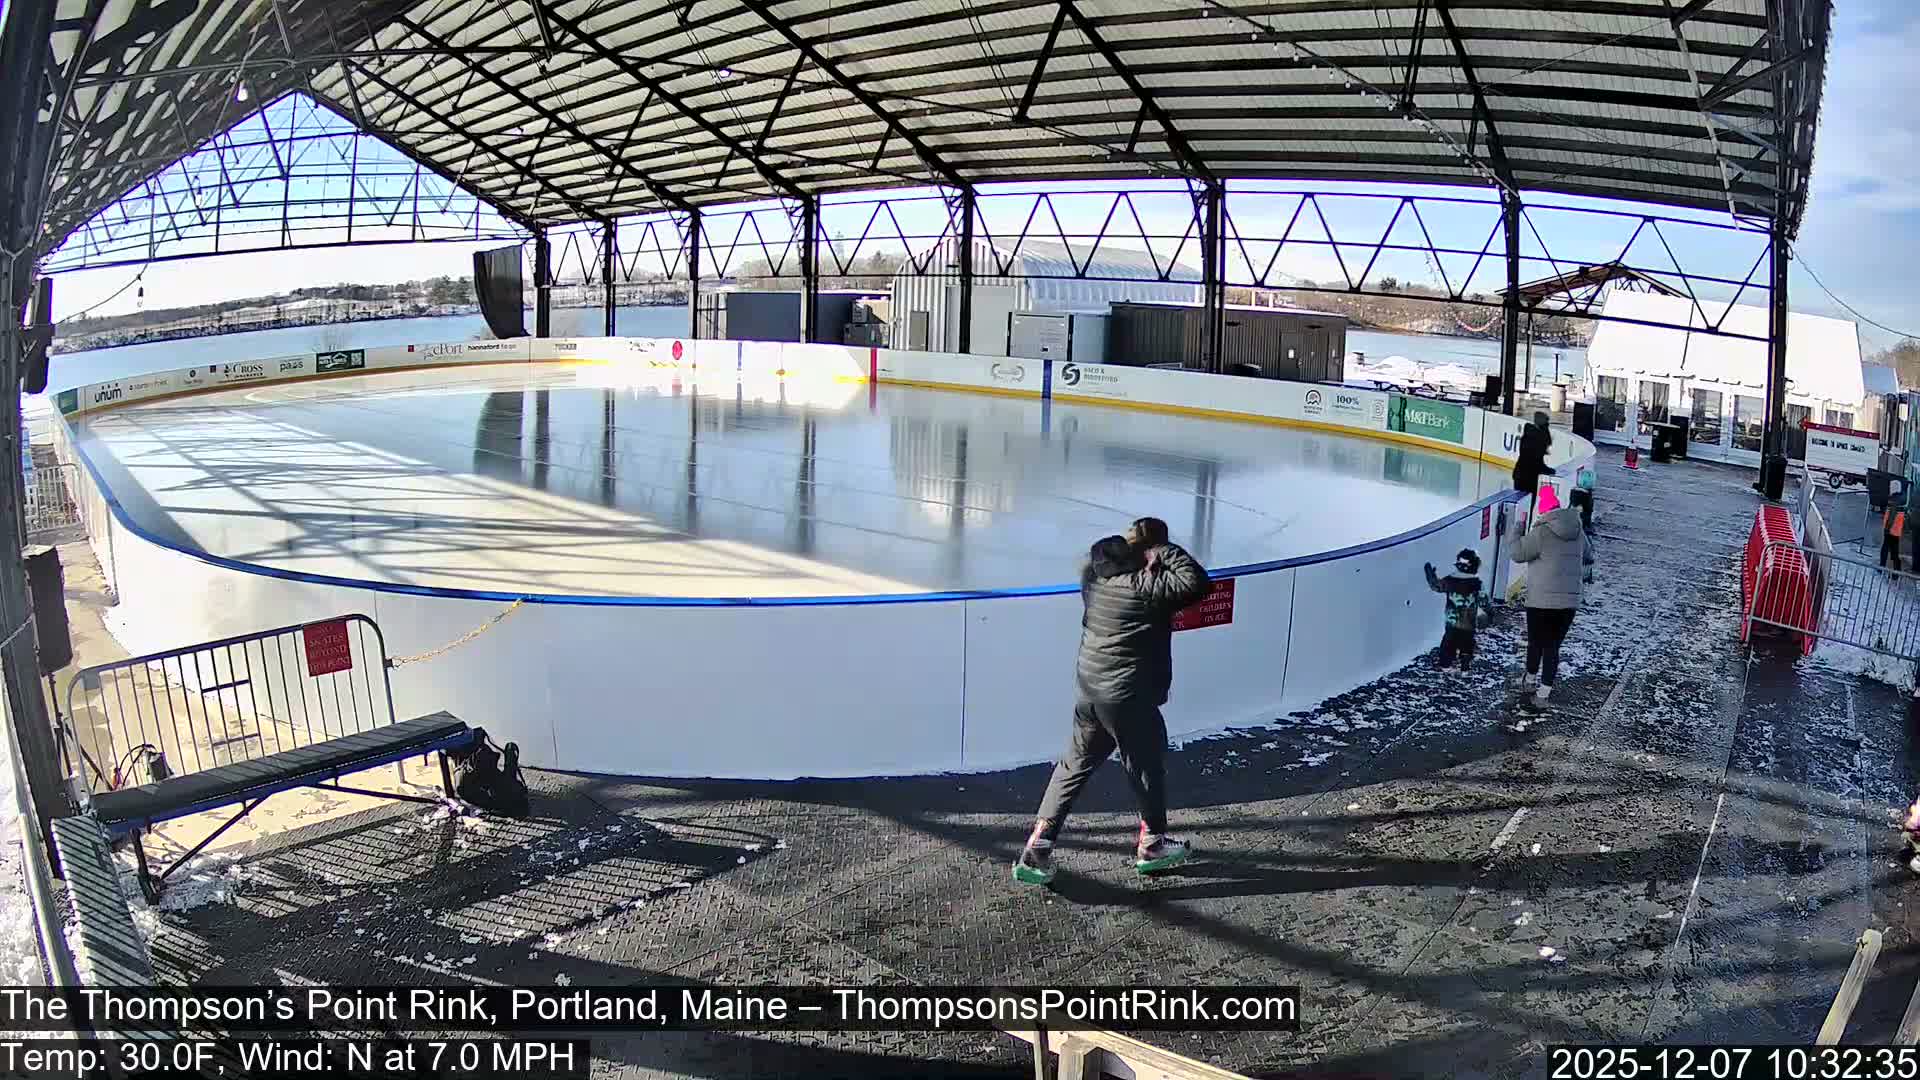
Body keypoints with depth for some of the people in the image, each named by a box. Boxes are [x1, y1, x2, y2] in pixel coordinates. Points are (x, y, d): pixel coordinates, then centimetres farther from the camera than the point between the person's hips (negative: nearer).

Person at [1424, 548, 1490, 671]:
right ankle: (1465, 666, 17)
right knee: (1467, 646, 13)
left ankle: (1445, 665, 19)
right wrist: (1490, 612, 8)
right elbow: (1483, 602, -9)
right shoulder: (1477, 585, -13)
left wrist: (1430, 573, 14)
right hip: (1469, 624, -2)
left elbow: (1435, 585, 2)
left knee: (1448, 643, 15)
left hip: (1452, 622, 2)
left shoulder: (1449, 581, -10)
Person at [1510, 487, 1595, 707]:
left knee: (1536, 642, 15)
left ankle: (1530, 679, 33)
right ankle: (1543, 692, 6)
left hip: (1541, 600, -4)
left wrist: (1518, 531, 4)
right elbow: (1588, 555, 24)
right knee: (1553, 646, 7)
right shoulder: (1578, 532, 7)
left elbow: (1518, 554, -9)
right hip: (1570, 600, 4)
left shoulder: (1541, 532, -12)